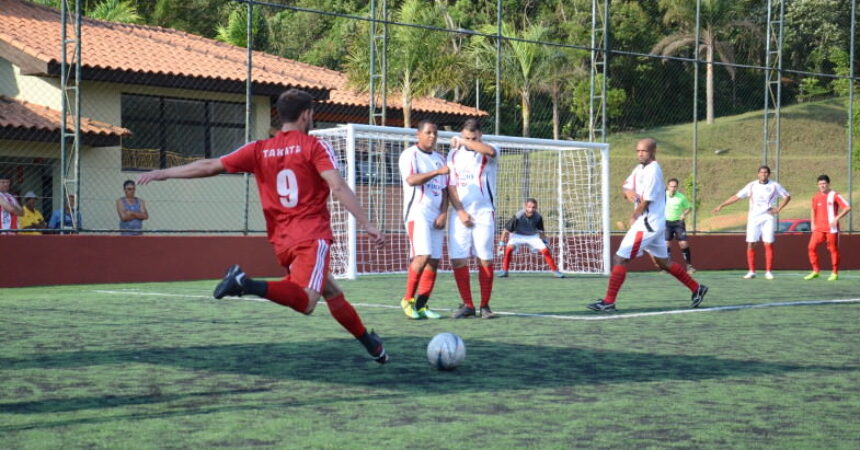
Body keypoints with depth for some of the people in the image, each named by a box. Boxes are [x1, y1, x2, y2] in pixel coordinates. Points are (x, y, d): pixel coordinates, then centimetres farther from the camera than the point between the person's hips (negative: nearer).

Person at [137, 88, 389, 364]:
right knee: (305, 303, -21)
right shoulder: (315, 146, -2)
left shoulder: (260, 150, 9)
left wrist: (163, 173, 18)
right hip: (312, 235, -6)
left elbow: (209, 166, 9)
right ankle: (249, 285, -39)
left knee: (332, 293, 19)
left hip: (282, 242, 6)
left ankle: (370, 343, 23)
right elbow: (339, 188, -13)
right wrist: (368, 225, -13)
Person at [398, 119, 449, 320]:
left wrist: (443, 213, 2)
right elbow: (411, 179, -18)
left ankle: (421, 305, 6)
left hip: (437, 216, 7)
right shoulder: (410, 155, -1)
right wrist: (438, 171, -28)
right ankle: (408, 299, -6)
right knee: (423, 255, -20)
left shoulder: (439, 158, 19)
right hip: (417, 213, -7)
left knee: (434, 261, 1)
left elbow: (444, 189, 17)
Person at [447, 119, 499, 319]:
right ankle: (467, 305, 6)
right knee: (458, 259, -4)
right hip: (460, 214, 3)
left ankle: (485, 306, 5)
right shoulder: (454, 155, 11)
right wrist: (460, 212, -4)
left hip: (484, 213, -2)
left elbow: (490, 151, -26)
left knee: (485, 259, -4)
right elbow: (451, 186, 7)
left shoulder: (488, 154, 1)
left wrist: (461, 141, -21)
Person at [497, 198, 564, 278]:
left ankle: (555, 270, 6)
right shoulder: (518, 216, -30)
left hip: (532, 236, 2)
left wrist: (544, 242, 2)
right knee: (509, 248, -28)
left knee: (545, 250, -10)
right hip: (518, 235, -2)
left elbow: (540, 231, -1)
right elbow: (506, 230, -21)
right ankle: (504, 271, -15)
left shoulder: (538, 217, -21)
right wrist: (501, 244, -20)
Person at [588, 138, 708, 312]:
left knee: (620, 258, -11)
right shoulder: (639, 168, 12)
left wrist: (634, 217, -3)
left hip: (648, 224, -10)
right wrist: (629, 193, -10)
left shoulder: (652, 170, -16)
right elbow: (627, 187, 14)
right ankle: (697, 289, 27)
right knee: (663, 261, 19)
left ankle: (608, 302, -10)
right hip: (655, 224, 10)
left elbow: (646, 200, -17)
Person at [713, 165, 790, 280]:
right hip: (753, 218, 1)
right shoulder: (751, 186, 4)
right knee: (750, 244, -3)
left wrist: (778, 208, -4)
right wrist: (721, 205, 1)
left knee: (768, 244, -6)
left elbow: (787, 196, 9)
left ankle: (768, 271, 1)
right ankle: (751, 272, 4)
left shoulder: (774, 186, 1)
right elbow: (736, 197, 6)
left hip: (768, 218, -1)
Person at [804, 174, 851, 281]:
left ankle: (835, 273, 11)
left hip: (831, 228, -5)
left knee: (833, 250, 2)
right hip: (819, 228, 5)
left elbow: (847, 207, -10)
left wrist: (836, 218, -16)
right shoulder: (816, 197, 9)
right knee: (811, 247, -5)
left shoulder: (834, 195, -6)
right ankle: (815, 271, 5)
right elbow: (813, 210, 23)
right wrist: (812, 223, 11)